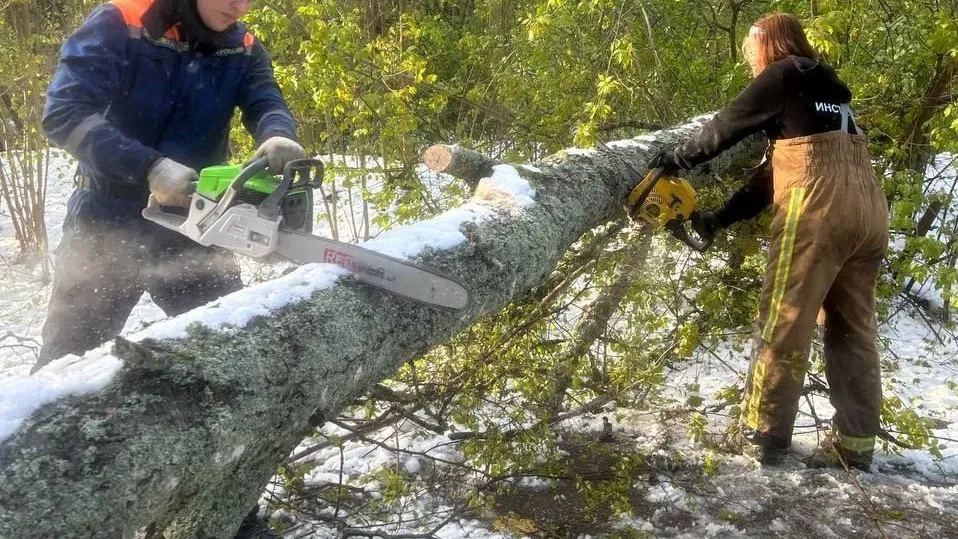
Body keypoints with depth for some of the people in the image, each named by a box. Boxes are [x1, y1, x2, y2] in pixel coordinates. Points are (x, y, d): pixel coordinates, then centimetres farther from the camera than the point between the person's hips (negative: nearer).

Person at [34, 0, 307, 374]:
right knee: (68, 357, 8)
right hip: (108, 221, -3)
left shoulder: (244, 50, 1)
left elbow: (267, 103, -13)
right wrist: (150, 167, -33)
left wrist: (278, 136, -38)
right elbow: (64, 112, -22)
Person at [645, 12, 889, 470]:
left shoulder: (783, 76, 5)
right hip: (868, 211, 8)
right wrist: (720, 218, 20)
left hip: (819, 211, -8)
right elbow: (773, 172, 22)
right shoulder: (830, 90, 28)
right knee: (854, 329, 9)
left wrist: (677, 158, 26)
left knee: (784, 323, -3)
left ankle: (762, 435, 2)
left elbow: (727, 125, 9)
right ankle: (856, 443, 11)